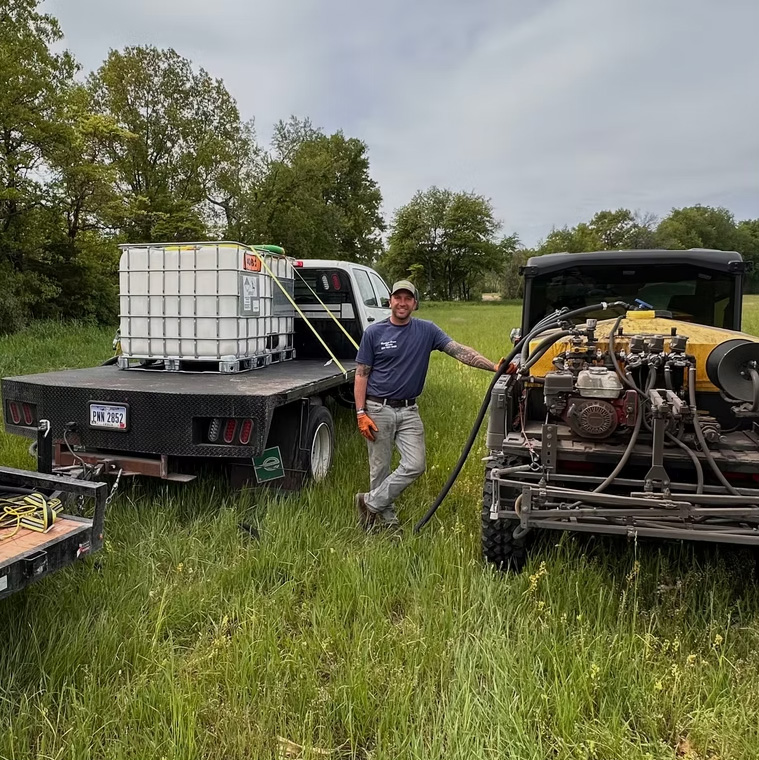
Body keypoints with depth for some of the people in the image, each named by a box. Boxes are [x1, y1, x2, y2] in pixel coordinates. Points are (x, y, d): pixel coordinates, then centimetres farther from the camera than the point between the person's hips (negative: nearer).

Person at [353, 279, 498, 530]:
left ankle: (371, 503, 9)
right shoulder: (373, 332, -3)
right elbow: (361, 374, -1)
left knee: (415, 465, -7)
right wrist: (361, 413, -9)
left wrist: (494, 367, -23)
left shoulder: (427, 330, 1)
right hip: (378, 409, -2)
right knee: (380, 469, 4)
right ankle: (387, 520, 22)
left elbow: (459, 351, -10)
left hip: (409, 410, 2)